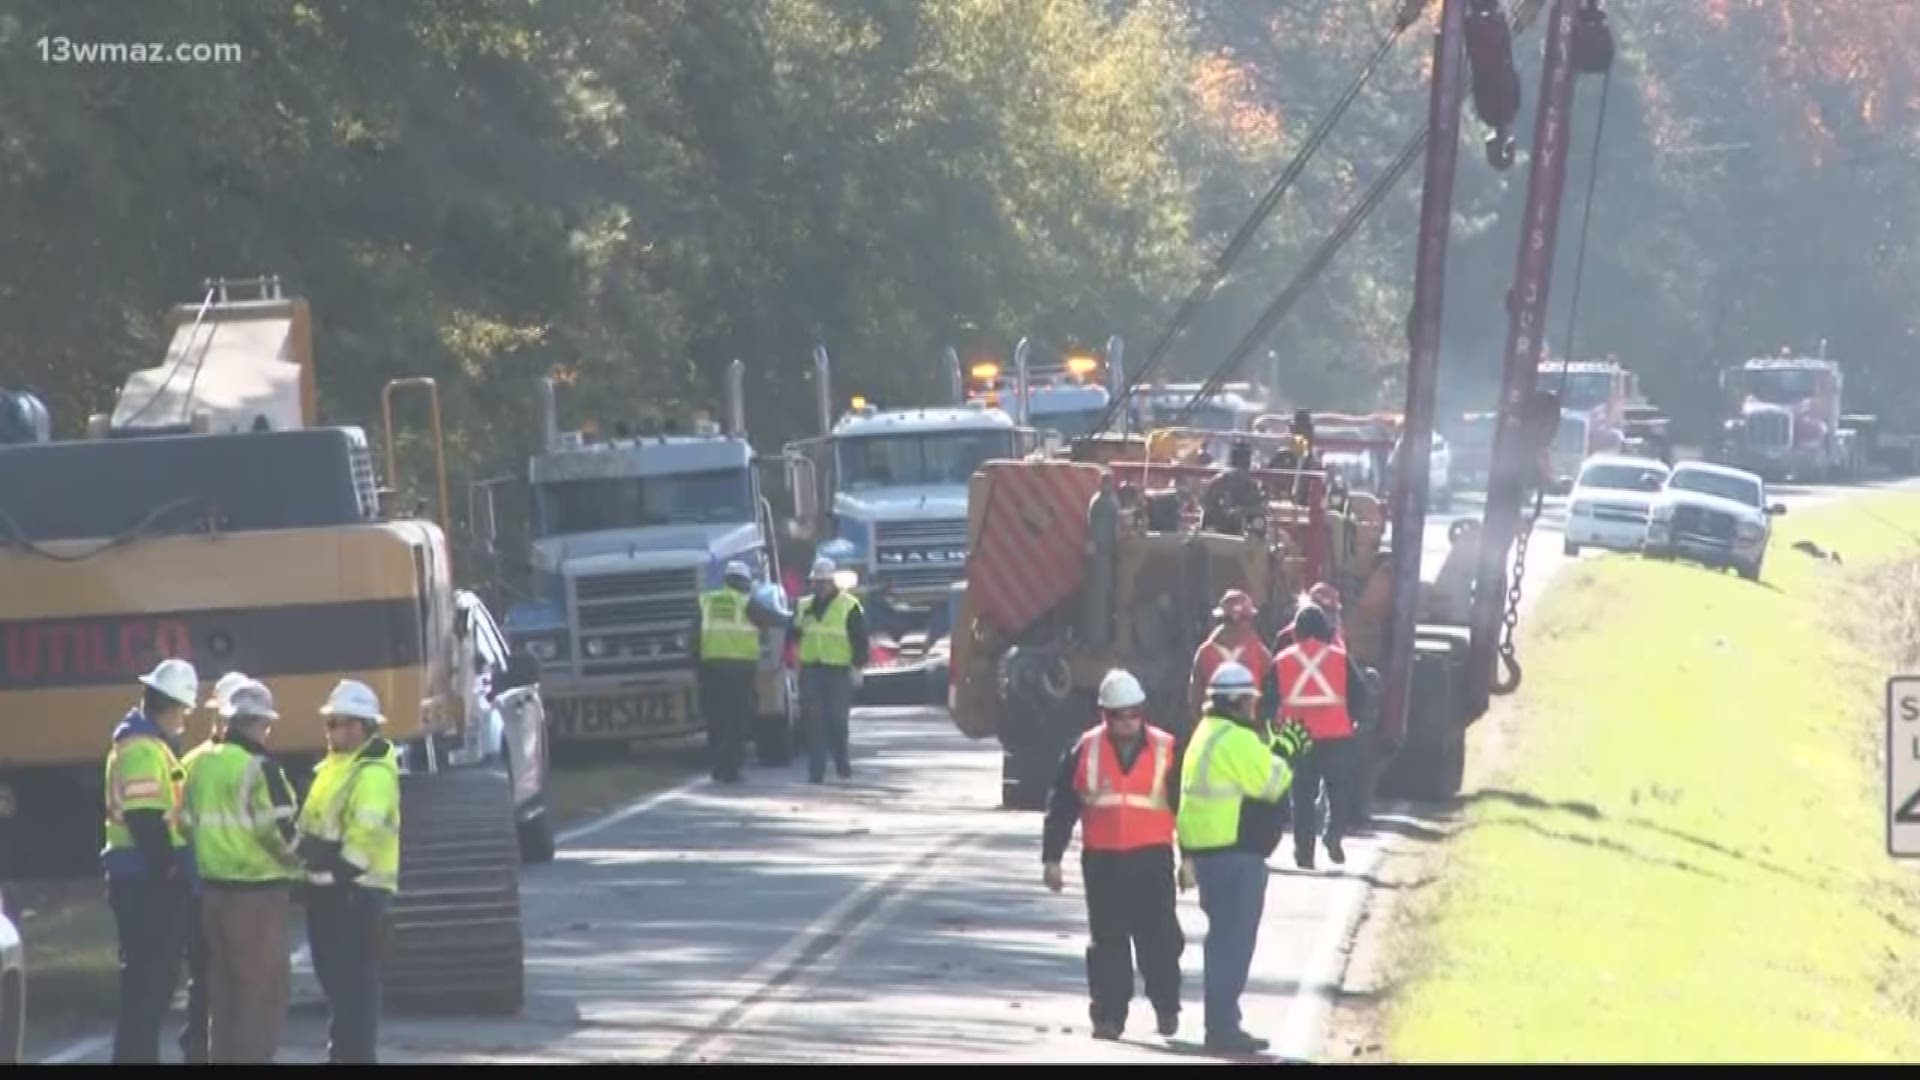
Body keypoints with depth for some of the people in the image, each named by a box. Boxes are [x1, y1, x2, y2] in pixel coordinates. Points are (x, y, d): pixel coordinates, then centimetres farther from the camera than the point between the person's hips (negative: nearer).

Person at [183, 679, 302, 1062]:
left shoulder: (202, 764, 9)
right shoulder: (257, 767, -15)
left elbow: (190, 823, 14)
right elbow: (279, 829, -16)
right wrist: (294, 861, 2)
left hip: (213, 886, 8)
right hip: (257, 890, -8)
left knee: (222, 984, 14)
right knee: (264, 986, -1)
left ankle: (223, 1056, 18)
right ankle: (252, 1057, -4)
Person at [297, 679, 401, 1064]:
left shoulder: (373, 773, -14)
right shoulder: (334, 766, 18)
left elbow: (366, 834, -23)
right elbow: (315, 822, 23)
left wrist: (341, 870, -24)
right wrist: (308, 855, 13)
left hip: (356, 889, -10)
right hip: (328, 887, 10)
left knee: (355, 978, -8)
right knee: (333, 975, 15)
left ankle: (354, 1056, -7)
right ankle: (342, 1053, 24)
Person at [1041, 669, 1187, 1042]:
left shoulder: (1166, 750, 0)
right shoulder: (1085, 751, 1)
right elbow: (1061, 807, 5)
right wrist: (1051, 857, 3)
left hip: (1152, 857, -1)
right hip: (1102, 860, 1)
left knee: (1159, 936, -1)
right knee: (1109, 940, 4)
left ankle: (1166, 1008, 14)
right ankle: (1109, 1014, 9)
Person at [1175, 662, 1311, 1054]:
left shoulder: (1206, 735, 16)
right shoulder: (1237, 739, -16)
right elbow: (1270, 783, -15)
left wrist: (1277, 750, 13)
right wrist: (1285, 752, 0)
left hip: (1206, 851, 10)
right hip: (1235, 852, -10)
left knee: (1224, 937, 17)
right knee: (1233, 940, -6)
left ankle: (1221, 1022, 23)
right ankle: (1223, 1025, -6)